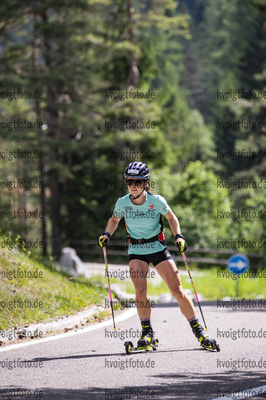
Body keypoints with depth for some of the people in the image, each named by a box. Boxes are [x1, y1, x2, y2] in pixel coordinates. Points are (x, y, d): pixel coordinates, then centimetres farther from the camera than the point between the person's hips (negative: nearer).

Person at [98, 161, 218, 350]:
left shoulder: (156, 201, -13)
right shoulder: (122, 203, -9)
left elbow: (171, 217, 5)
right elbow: (114, 220, 13)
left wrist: (178, 236, -9)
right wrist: (107, 234, -4)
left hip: (158, 247, -1)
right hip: (136, 251, 1)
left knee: (177, 291, -5)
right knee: (141, 291, -18)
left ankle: (198, 330, 6)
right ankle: (147, 331, -1)